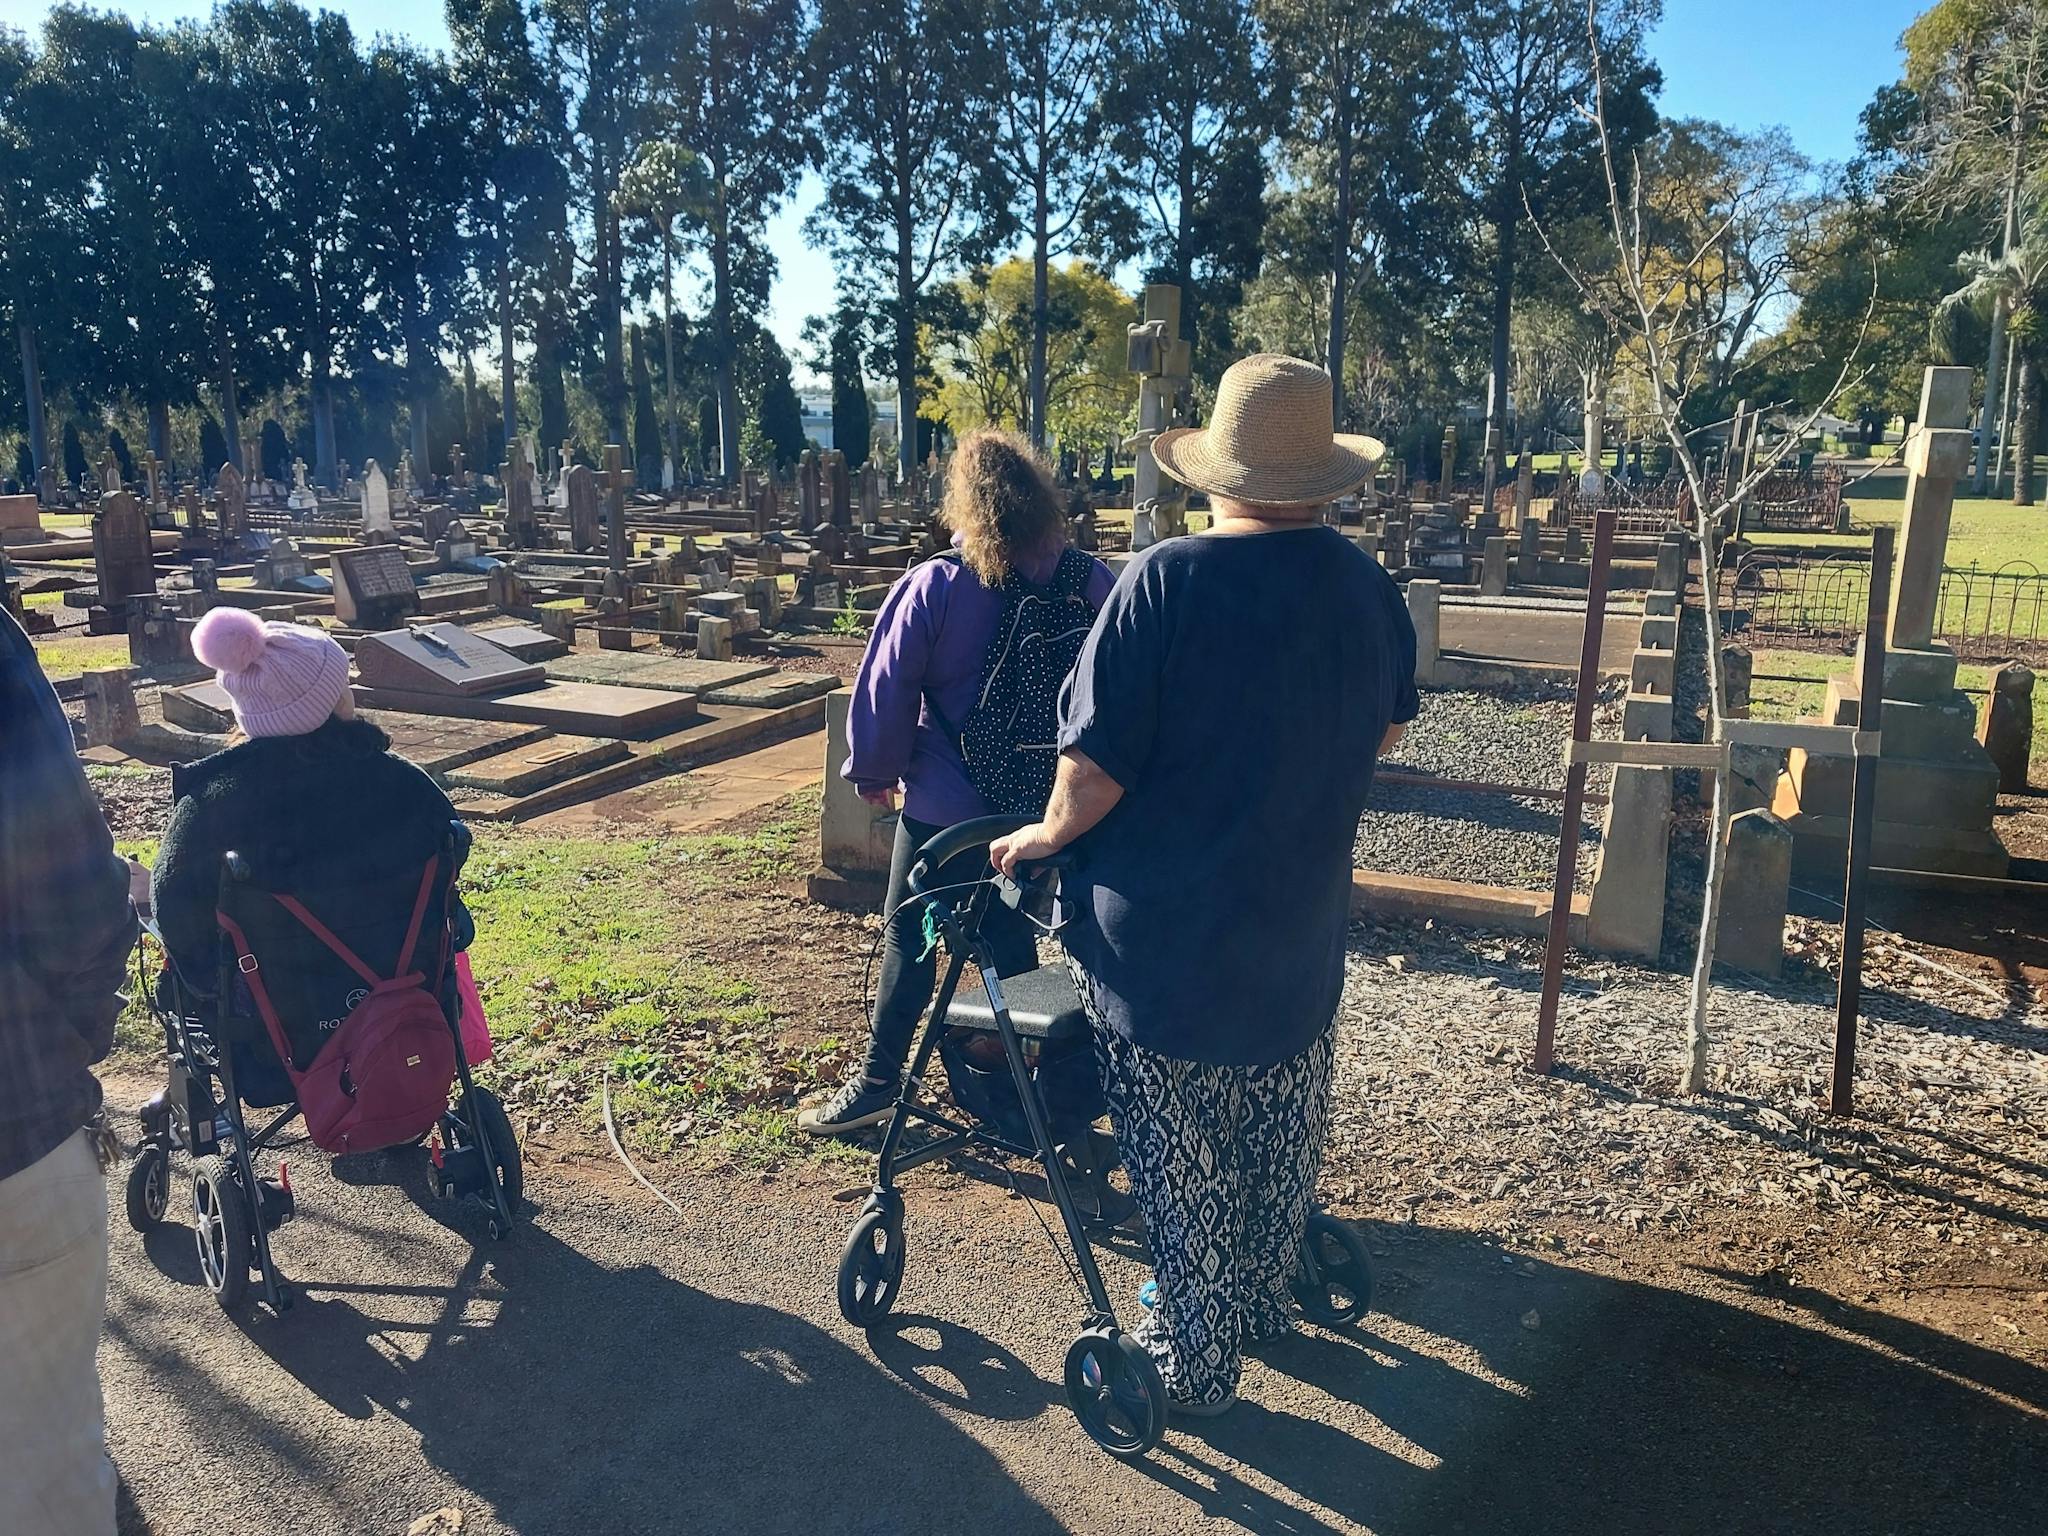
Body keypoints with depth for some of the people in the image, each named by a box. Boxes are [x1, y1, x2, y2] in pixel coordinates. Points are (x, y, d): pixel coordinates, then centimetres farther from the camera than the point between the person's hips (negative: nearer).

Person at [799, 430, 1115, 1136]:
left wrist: (873, 772, 6)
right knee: (1011, 940, 17)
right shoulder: (1089, 582, -7)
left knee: (907, 939, 11)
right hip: (1048, 805, 4)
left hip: (944, 805, -3)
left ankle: (877, 1081, 20)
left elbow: (886, 692, -10)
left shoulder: (934, 587, -15)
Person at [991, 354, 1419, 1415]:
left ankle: (1195, 1359, 27)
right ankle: (1264, 1303, 46)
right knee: (1279, 1133, 25)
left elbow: (1095, 766, -21)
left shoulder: (1165, 582, -22)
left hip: (1162, 936, -5)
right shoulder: (1369, 589, -3)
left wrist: (1046, 836, -1)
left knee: (1179, 1157, 12)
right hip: (1301, 929, 6)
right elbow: (1385, 735, 13)